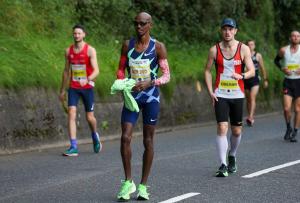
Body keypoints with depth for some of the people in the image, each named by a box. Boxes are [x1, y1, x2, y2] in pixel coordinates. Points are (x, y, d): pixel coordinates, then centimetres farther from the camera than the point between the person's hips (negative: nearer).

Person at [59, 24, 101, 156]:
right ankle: (73, 147, -14)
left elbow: (96, 71, -17)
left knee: (89, 117, 6)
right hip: (73, 88, 3)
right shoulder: (69, 51, 5)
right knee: (71, 114, -13)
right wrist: (62, 90, 16)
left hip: (87, 87, -3)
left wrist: (88, 79, -37)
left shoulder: (90, 50, -8)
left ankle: (95, 136, 39)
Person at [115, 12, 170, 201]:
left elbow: (167, 75, -7)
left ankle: (143, 185, 13)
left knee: (148, 141, 4)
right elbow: (121, 69, 11)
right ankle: (128, 182, 2)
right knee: (125, 138, -10)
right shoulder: (127, 45, 3)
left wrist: (149, 83, -24)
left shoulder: (158, 47, -6)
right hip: (132, 96, 2)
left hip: (151, 97, -2)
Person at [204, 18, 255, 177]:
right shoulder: (214, 50, 0)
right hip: (220, 95, -1)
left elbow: (252, 71, -5)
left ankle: (232, 156, 36)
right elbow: (207, 71, 7)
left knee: (237, 131, 10)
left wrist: (242, 76, -27)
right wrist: (210, 92, -4)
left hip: (237, 95, 1)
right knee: (222, 128, -14)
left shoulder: (243, 49, -1)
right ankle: (223, 165, -13)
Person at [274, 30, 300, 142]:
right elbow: (276, 60, 18)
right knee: (286, 108, -9)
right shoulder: (283, 50, 1)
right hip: (288, 81, 1)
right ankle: (288, 128, 16)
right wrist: (282, 68, 0)